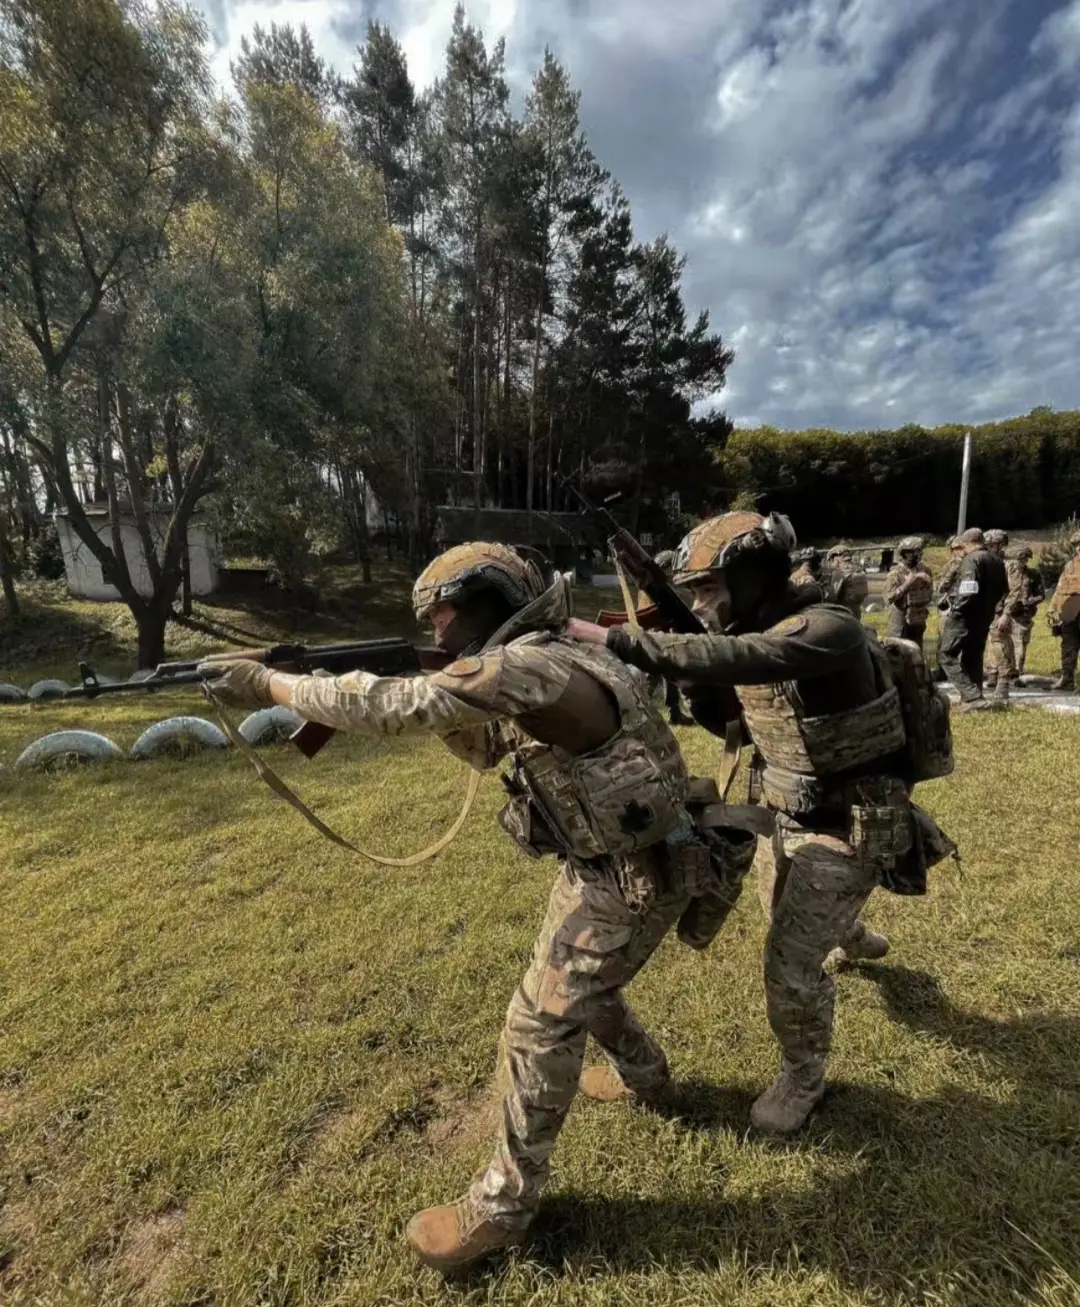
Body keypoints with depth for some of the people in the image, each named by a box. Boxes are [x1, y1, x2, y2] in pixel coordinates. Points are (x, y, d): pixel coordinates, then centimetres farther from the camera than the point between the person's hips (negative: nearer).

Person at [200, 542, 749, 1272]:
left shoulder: (526, 664, -28)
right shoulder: (531, 665, 4)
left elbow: (395, 708, -30)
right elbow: (484, 749, 14)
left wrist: (270, 686, -19)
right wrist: (436, 698, -2)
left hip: (634, 877, -10)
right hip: (602, 864, 10)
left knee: (541, 1025, 1)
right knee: (579, 986, 28)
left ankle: (504, 1204, 24)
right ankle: (643, 1075, 54)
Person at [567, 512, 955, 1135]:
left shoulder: (828, 630, -30)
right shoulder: (756, 631, -4)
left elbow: (735, 661, -47)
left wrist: (613, 639, -48)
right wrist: (687, 675, -17)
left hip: (848, 829, -8)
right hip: (790, 815, 9)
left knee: (791, 965, -4)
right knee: (788, 908, 31)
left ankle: (804, 1078, 27)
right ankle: (853, 936, 66)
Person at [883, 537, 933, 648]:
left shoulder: (925, 571, 5)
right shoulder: (896, 573, -12)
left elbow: (930, 595, 14)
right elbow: (888, 598, -21)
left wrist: (928, 583, -6)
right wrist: (906, 584, -24)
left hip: (918, 620, 6)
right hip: (901, 620, -6)